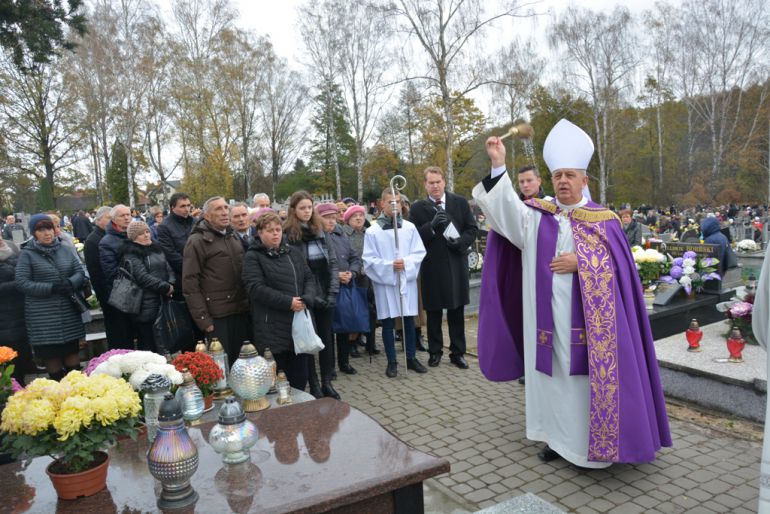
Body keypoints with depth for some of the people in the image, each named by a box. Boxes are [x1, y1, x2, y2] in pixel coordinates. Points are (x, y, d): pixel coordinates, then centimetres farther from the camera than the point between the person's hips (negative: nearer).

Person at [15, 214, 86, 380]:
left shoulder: (64, 250, 9)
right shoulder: (27, 254, -3)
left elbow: (80, 272, 6)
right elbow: (21, 282, -10)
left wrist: (70, 283, -15)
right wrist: (51, 288, -19)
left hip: (69, 312, 3)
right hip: (42, 316, -3)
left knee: (72, 353, 9)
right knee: (51, 356, 7)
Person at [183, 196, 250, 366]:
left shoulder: (234, 237, 15)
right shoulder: (197, 241, -6)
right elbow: (190, 284, -9)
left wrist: (249, 304, 11)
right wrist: (203, 318, -13)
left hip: (242, 312, 6)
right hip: (217, 315, -6)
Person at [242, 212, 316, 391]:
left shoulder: (292, 253, 14)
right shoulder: (253, 257, -4)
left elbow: (309, 278, 11)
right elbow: (256, 288, -16)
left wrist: (307, 299, -9)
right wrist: (288, 302, -18)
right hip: (272, 328, -5)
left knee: (300, 376, 12)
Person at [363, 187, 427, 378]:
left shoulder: (410, 227, 1)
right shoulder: (372, 231, -6)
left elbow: (419, 252, 2)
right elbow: (369, 260, -6)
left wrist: (406, 263, -15)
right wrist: (389, 266, -18)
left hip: (407, 280, 2)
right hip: (385, 281, -2)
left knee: (409, 321, 11)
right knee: (388, 323, 7)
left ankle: (411, 358, 25)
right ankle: (392, 361, 19)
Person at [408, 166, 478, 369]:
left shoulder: (460, 202, 5)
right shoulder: (418, 208, 0)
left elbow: (472, 229, 6)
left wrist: (461, 242, -12)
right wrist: (432, 226, -20)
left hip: (456, 265, 1)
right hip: (432, 267, -1)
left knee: (457, 312, 10)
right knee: (433, 313, 9)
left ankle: (458, 352, 21)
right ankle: (435, 351, 23)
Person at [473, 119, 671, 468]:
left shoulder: (604, 219, 1)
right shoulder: (538, 216, 5)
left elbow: (617, 266, -1)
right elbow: (507, 209, -12)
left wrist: (579, 263, -15)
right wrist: (498, 166, -23)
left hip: (587, 317, -2)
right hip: (548, 317, 2)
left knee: (586, 375, 3)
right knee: (553, 375, 10)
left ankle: (590, 444, 18)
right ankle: (557, 436, 26)